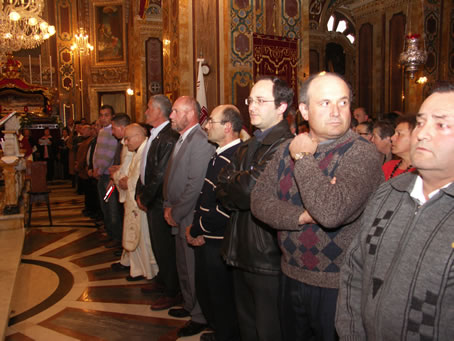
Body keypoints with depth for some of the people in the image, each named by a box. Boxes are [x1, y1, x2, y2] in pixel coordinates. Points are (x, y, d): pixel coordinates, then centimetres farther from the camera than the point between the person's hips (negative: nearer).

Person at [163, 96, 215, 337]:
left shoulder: (200, 141, -20)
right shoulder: (182, 139, 12)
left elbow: (195, 185, -24)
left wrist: (176, 212, -14)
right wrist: (168, 206, 7)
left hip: (191, 217, -9)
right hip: (179, 216, 9)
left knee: (194, 268, 5)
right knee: (183, 265, 22)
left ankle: (200, 317, 23)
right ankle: (190, 305, 41)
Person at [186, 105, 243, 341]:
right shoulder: (219, 155, 9)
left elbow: (226, 208, -27)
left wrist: (197, 229, -14)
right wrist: (196, 226, 3)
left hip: (219, 243, -10)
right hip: (205, 239, 10)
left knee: (221, 297, 10)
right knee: (205, 292, 24)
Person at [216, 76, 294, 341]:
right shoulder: (247, 147, 12)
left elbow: (250, 188, -28)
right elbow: (223, 189, 4)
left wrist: (230, 182, -7)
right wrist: (239, 192, -15)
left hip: (268, 257, -8)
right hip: (242, 253, 8)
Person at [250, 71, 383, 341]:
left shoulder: (362, 153, -18)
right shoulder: (289, 149, 3)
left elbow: (331, 212, -32)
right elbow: (259, 200, -4)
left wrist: (303, 158, -22)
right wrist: (303, 216, -20)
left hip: (338, 287, -5)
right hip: (291, 277, 6)